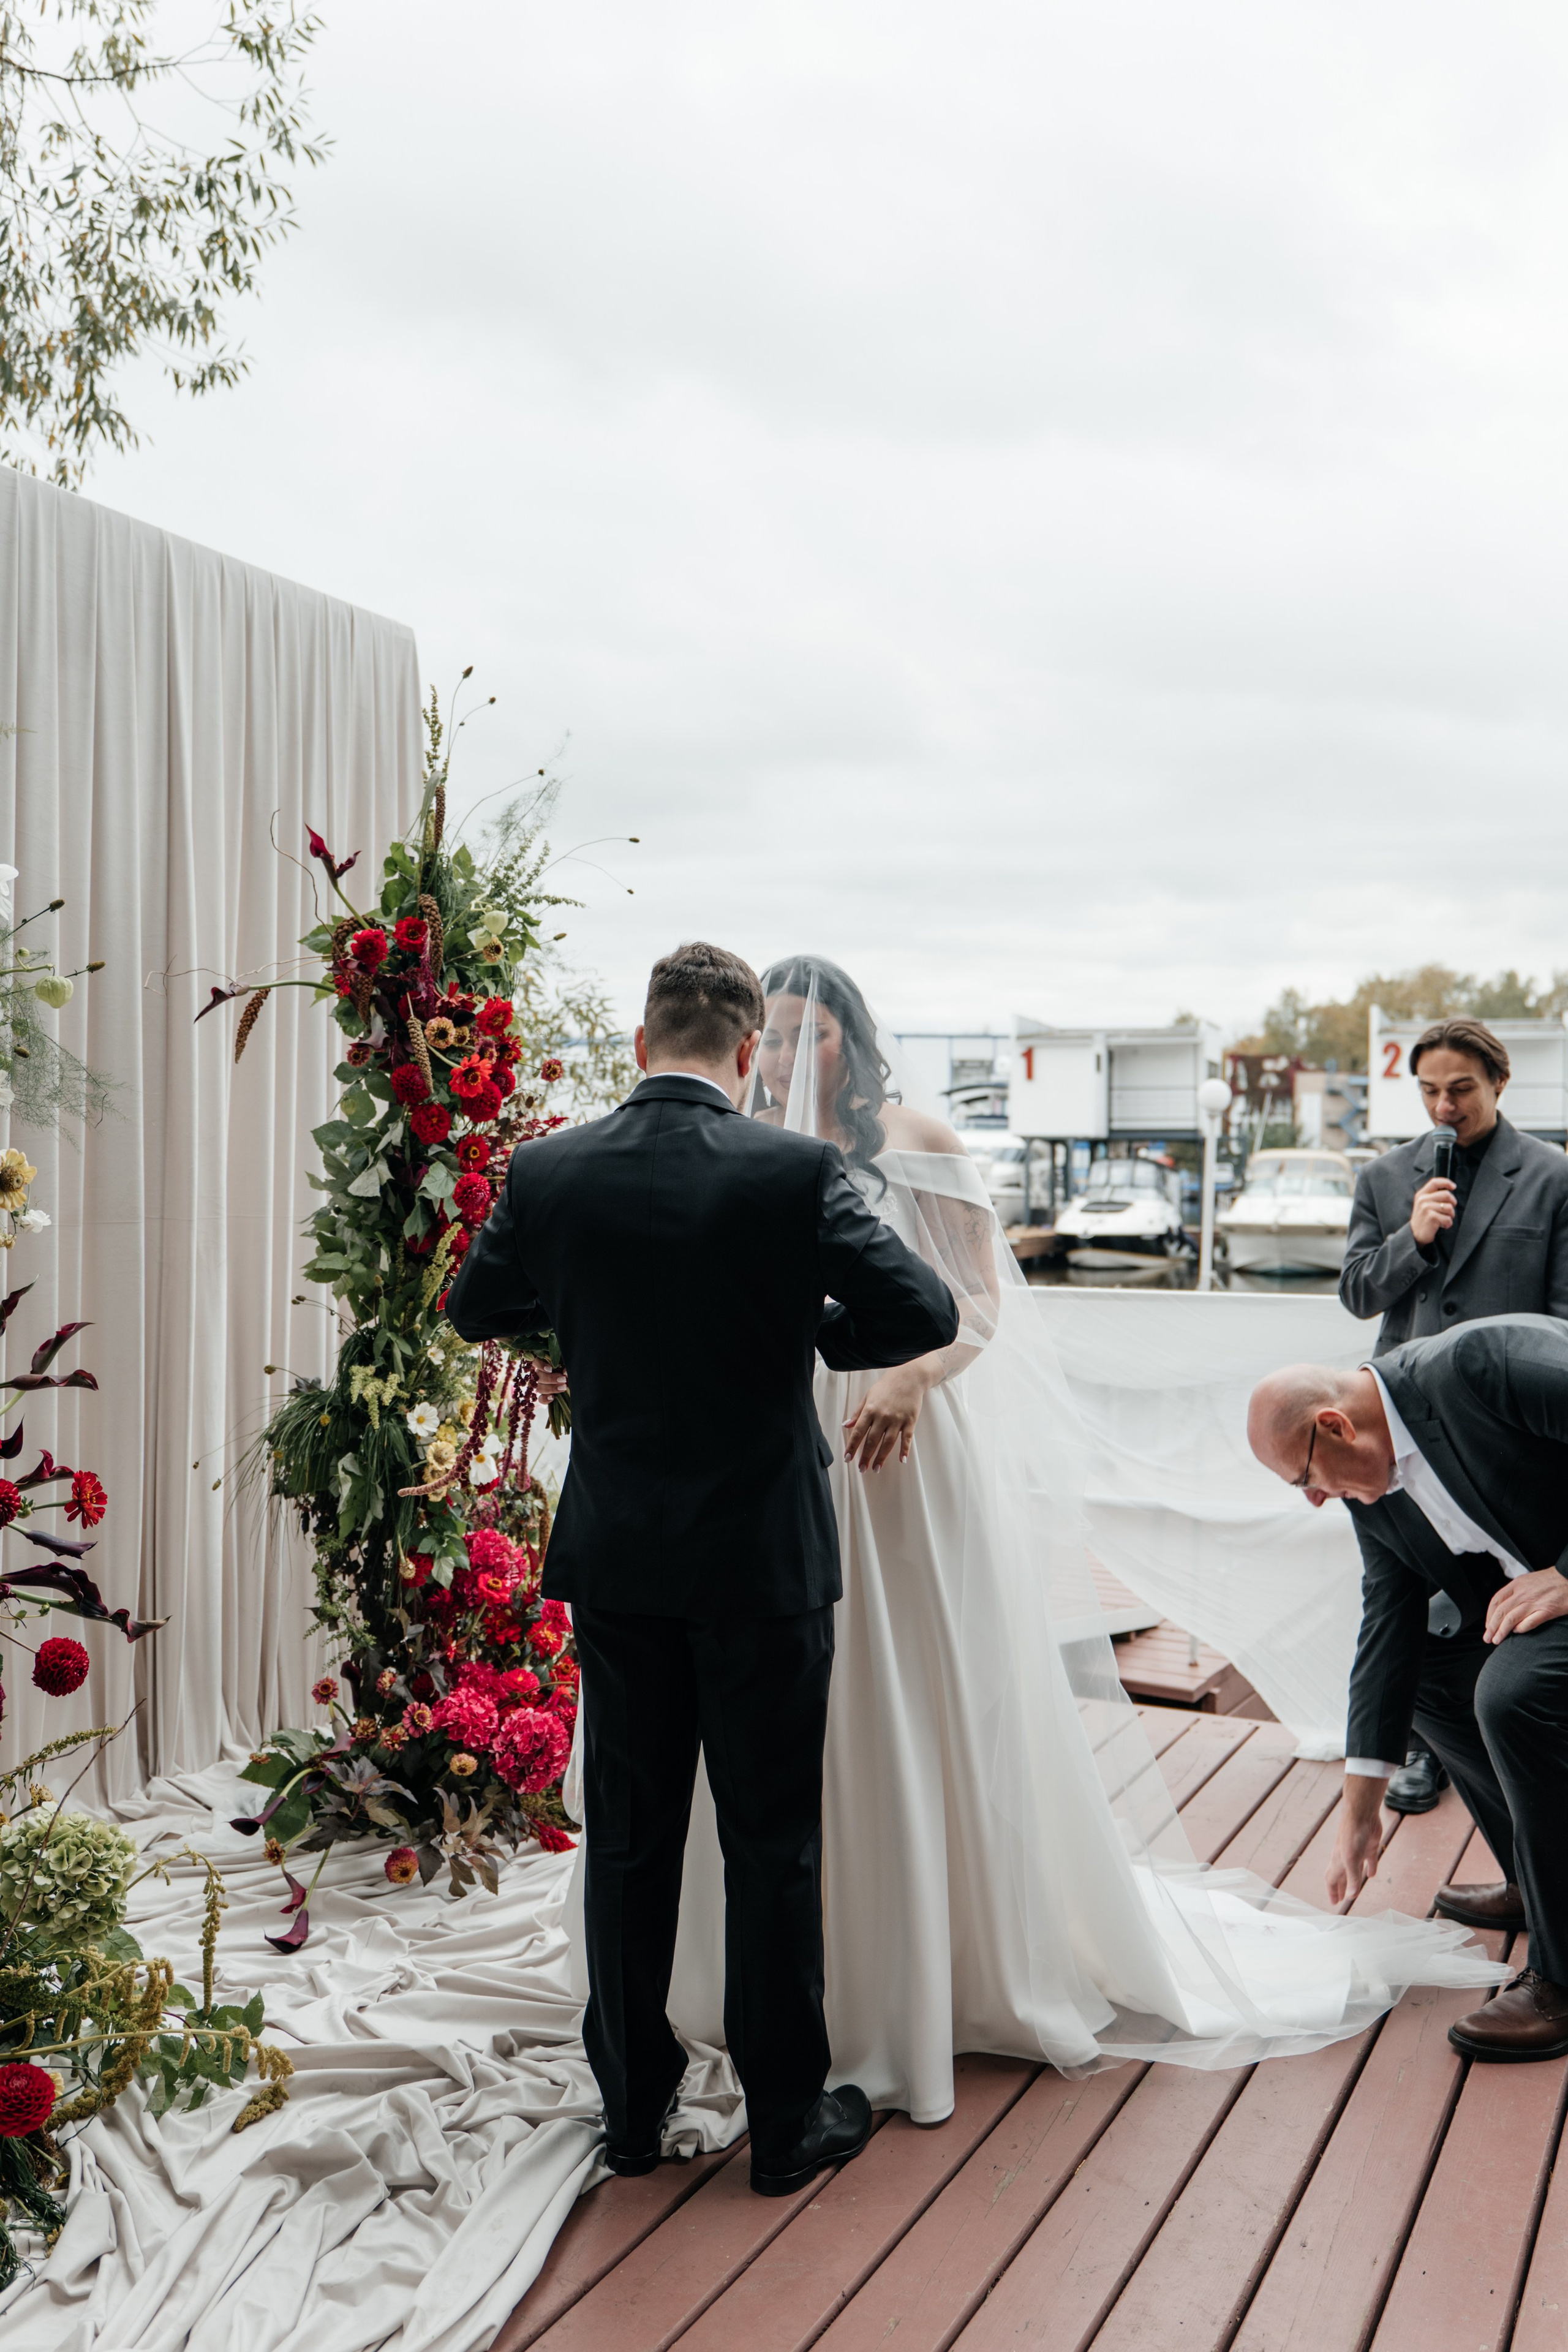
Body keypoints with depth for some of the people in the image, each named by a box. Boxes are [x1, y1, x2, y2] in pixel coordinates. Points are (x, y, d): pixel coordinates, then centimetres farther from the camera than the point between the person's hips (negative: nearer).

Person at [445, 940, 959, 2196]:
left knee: (630, 1833, 16)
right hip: (764, 1555, -3)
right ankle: (788, 2116, 23)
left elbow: (475, 1305, 11)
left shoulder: (548, 1171, -5)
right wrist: (814, 1330, 2)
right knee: (774, 1842, 10)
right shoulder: (794, 1170, -15)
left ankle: (635, 2102, 30)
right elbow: (926, 1313, -15)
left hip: (616, 1558, 3)